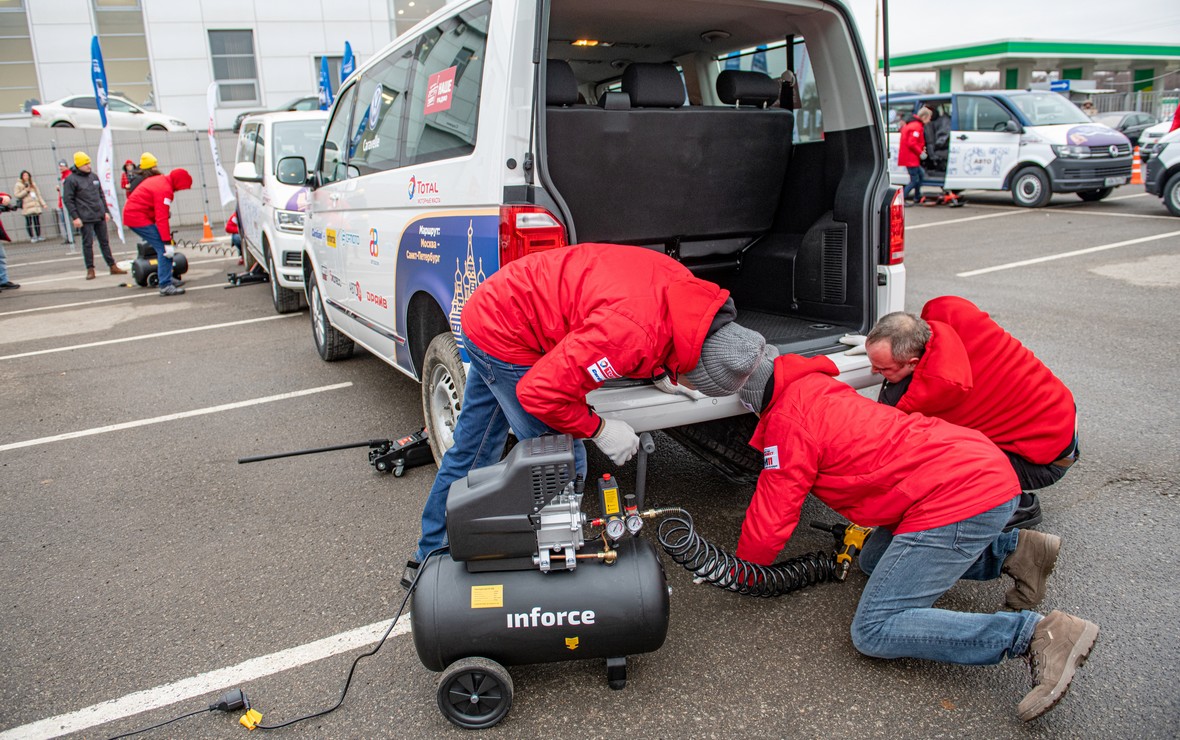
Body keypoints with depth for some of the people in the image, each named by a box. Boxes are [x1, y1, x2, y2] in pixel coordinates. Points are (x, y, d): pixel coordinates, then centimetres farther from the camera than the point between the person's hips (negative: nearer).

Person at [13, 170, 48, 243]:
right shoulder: (19, 185, 1)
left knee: (37, 221, 5)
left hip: (35, 206, 4)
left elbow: (38, 194, 18)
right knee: (29, 222, -3)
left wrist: (43, 203, 13)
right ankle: (32, 237, 1)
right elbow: (17, 195, -5)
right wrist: (25, 191, -13)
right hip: (27, 207, -4)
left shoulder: (33, 184, 17)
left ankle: (39, 236, 11)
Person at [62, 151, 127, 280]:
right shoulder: (71, 180, -5)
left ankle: (112, 266, 14)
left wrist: (106, 211, 14)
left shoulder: (94, 177, 13)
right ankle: (90, 270, 3)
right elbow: (68, 200, -7)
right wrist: (75, 217, -12)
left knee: (105, 242, 9)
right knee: (88, 244, -2)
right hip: (85, 219, -5)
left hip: (100, 216, 5)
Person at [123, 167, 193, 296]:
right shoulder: (165, 190, -20)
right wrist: (168, 243, -25)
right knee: (163, 248, -14)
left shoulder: (160, 180, 11)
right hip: (138, 218, -10)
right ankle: (165, 286, -18)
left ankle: (166, 278, 22)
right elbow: (161, 219, -25)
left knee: (162, 247, 15)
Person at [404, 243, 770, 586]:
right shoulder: (635, 334, -36)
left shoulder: (684, 289, -10)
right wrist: (600, 429, -16)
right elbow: (541, 392, -30)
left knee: (471, 453, 20)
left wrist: (655, 370, 4)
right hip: (504, 334, -9)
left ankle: (430, 558, 36)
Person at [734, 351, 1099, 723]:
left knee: (874, 631, -8)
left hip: (961, 497, -10)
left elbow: (770, 519, -8)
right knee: (874, 560, 26)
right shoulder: (813, 386, 15)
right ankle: (1013, 549, 17)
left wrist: (743, 570, 10)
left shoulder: (788, 420, -13)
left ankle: (1036, 634, -12)